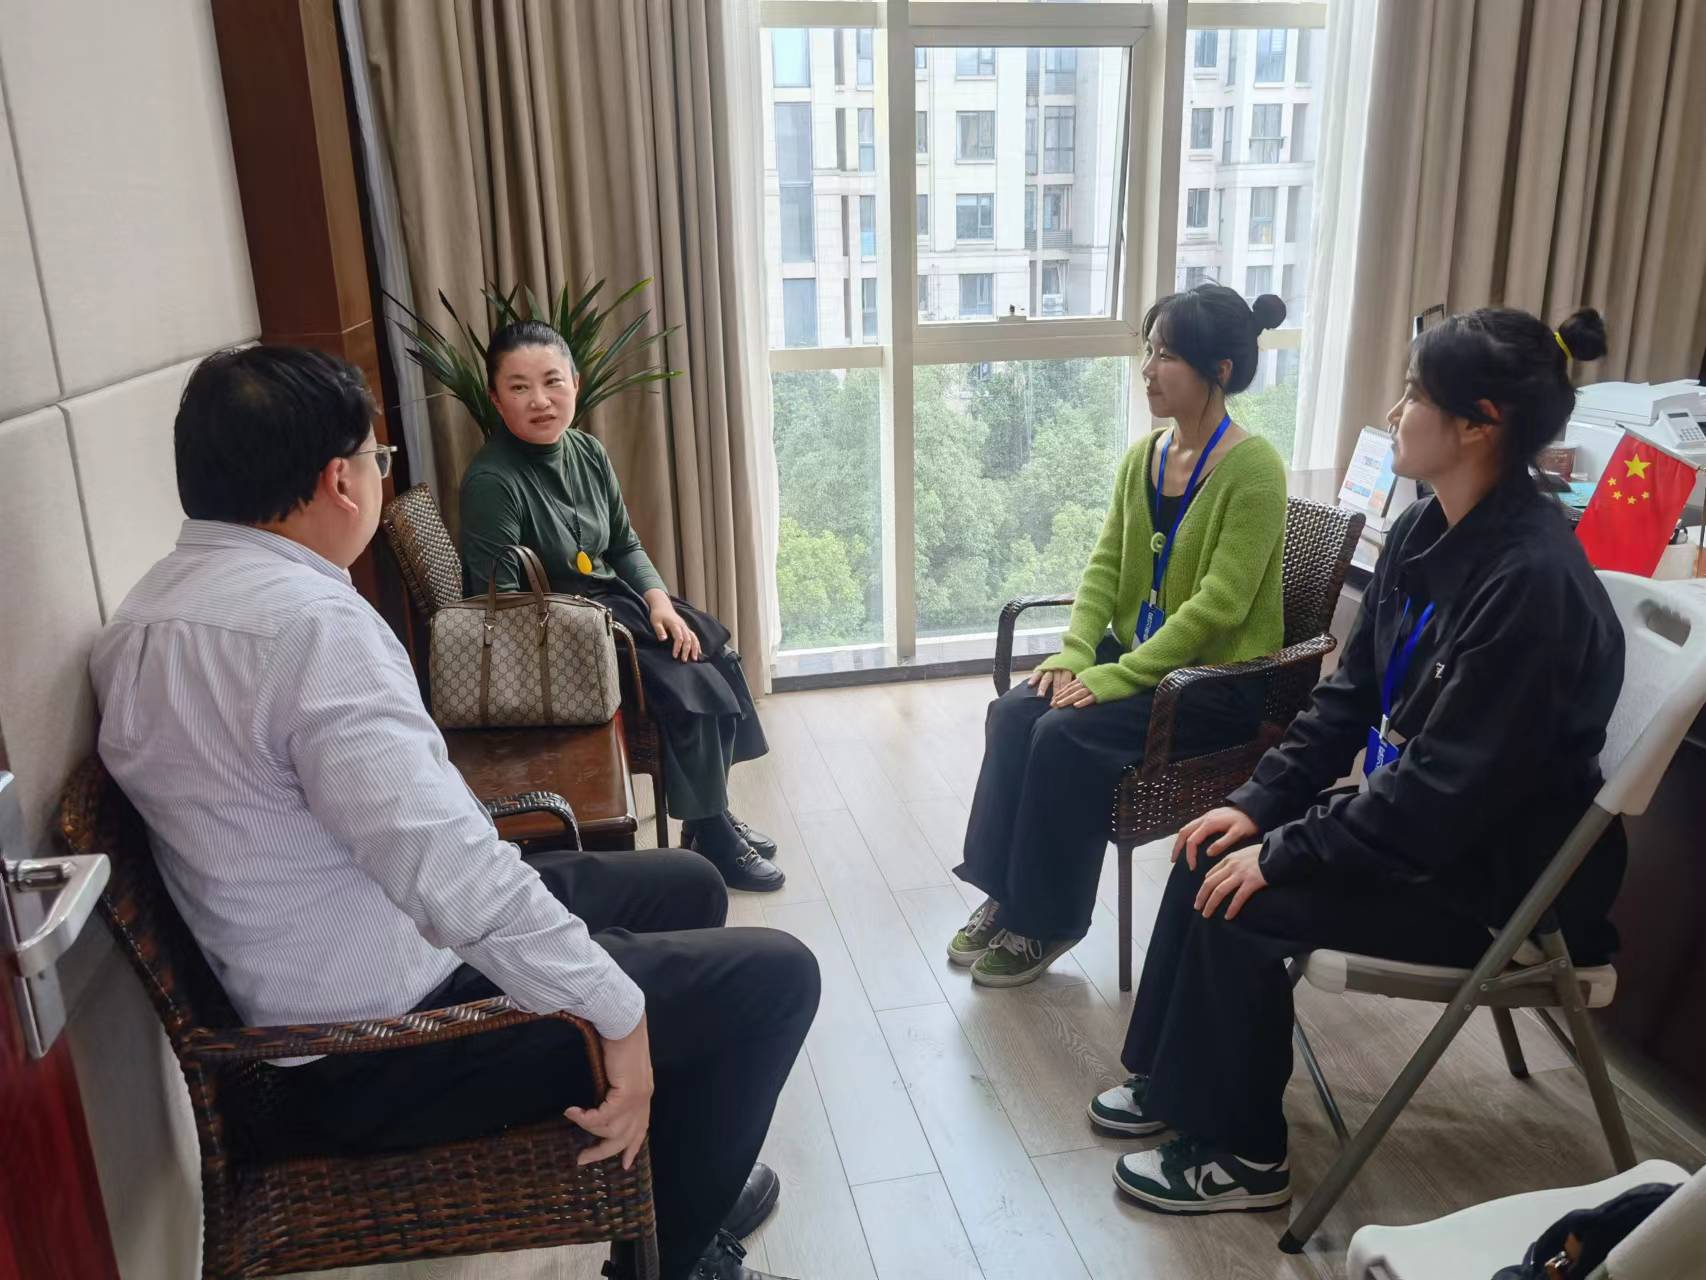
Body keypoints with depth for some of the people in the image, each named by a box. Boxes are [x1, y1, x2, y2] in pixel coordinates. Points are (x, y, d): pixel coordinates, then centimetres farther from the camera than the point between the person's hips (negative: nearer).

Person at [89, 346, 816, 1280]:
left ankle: (681, 1172, 37)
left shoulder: (152, 607, 4)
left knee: (686, 885, 19)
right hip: (386, 1041, -10)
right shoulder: (308, 618, -28)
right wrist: (619, 1013, -25)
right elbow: (449, 874, -35)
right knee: (772, 977, -4)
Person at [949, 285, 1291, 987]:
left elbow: (1218, 604, -22)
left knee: (1067, 734, -24)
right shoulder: (1143, 456, 6)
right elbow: (1104, 566, 5)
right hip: (1137, 655, 7)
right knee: (1013, 712, -15)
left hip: (1218, 679, -7)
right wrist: (1072, 653, -11)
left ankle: (1048, 921, -5)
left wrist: (1114, 678, -24)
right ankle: (1005, 896, -3)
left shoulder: (1252, 467, -17)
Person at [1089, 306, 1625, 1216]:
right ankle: (1172, 1079, 18)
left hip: (1498, 871, -8)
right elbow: (1350, 693, 6)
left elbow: (1447, 786, -28)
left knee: (1240, 899, -16)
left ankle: (1242, 1154, 5)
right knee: (1220, 853, 0)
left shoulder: (1531, 580, -29)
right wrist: (1259, 801, -2)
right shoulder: (1426, 530, 0)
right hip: (1414, 814, 8)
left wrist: (1283, 851, -22)